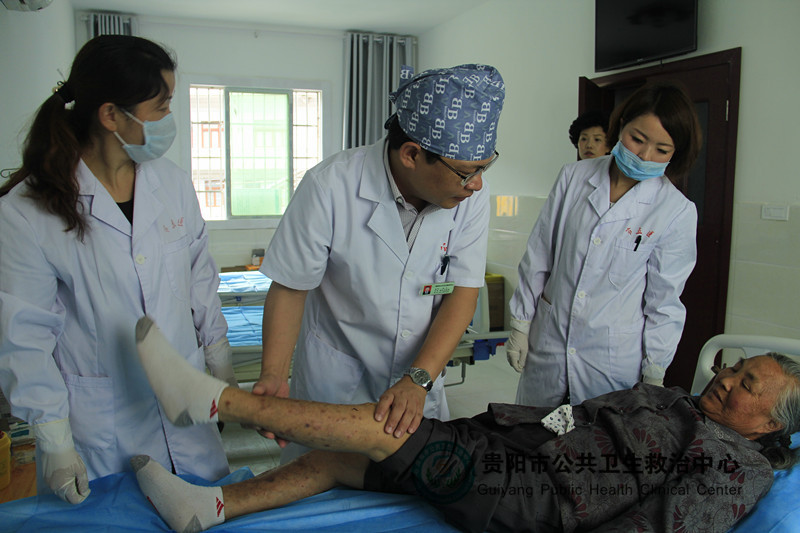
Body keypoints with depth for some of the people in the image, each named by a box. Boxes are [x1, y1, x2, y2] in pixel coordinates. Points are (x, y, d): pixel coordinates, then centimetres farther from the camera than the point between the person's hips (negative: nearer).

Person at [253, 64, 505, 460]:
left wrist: (418, 379, -22)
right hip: (335, 381, -2)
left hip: (421, 372, 3)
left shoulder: (471, 194, -14)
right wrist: (273, 377, -25)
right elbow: (290, 287, -14)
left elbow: (463, 293, -12)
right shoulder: (330, 187, -24)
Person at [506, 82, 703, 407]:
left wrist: (654, 374, 2)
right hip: (548, 344, 2)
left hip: (614, 361, -2)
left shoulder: (677, 213, -8)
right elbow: (538, 257, 3)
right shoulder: (573, 177, -2)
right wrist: (520, 325, 4)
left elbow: (664, 300, -1)